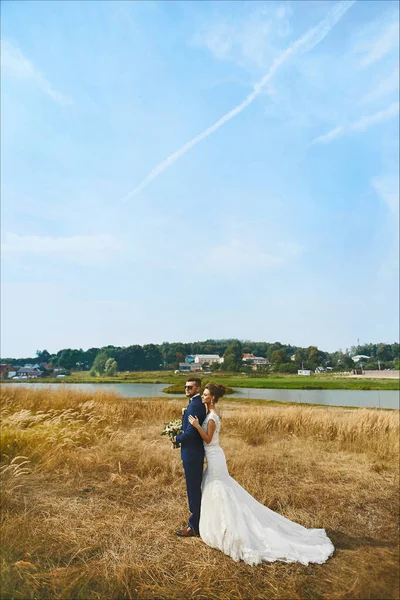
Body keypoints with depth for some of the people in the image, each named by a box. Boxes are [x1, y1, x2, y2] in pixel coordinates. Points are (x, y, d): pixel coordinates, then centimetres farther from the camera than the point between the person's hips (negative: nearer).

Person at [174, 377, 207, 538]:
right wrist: (180, 437, 8)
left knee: (193, 489, 2)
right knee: (195, 488, 20)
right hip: (195, 452, 10)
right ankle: (198, 518, 33)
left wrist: (176, 438, -9)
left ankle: (194, 526, 15)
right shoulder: (198, 403, 10)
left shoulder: (194, 405, -22)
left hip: (191, 453, -10)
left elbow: (190, 432, -26)